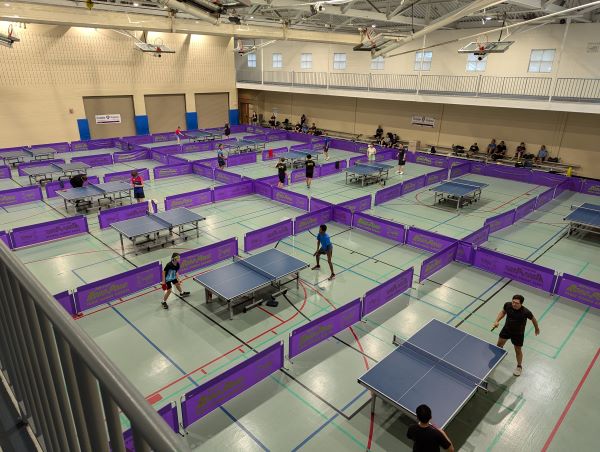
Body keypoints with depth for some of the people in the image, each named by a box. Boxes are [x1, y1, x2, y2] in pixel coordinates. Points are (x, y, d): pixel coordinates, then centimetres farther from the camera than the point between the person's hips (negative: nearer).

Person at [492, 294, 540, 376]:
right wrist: (497, 321, -14)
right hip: (507, 329, 3)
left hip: (518, 333, -3)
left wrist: (537, 328, 8)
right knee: (499, 344, 18)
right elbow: (503, 312, -2)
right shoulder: (507, 305, -25)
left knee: (518, 350, 14)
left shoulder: (526, 312, -32)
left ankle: (519, 366, 41)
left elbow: (533, 319, -9)